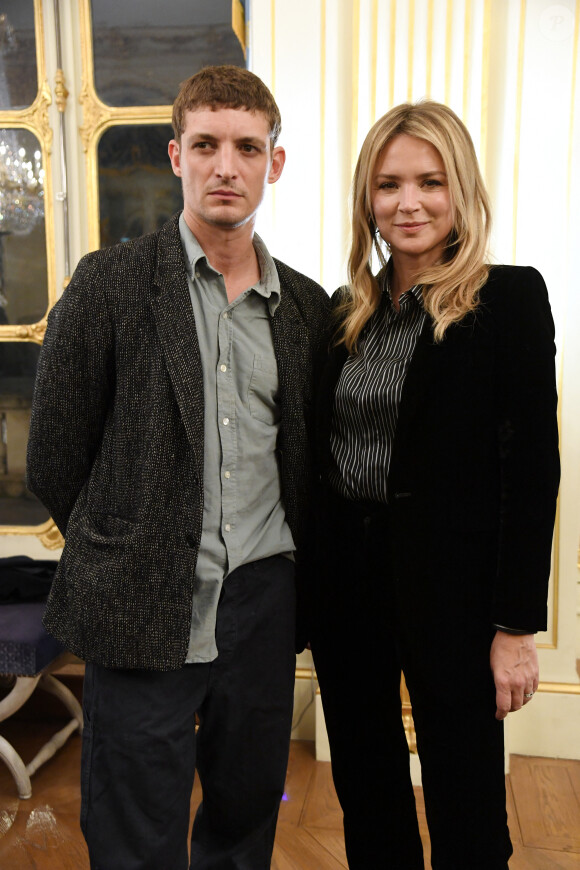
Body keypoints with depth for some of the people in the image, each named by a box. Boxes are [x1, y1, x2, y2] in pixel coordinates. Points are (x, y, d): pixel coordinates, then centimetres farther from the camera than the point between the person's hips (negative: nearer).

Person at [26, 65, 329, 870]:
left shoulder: (307, 305, 6)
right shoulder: (110, 283, -5)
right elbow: (54, 460, -1)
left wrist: (279, 565, 8)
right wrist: (120, 555, 5)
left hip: (264, 600, 4)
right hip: (144, 610, -3)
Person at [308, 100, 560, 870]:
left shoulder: (510, 298, -7)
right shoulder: (348, 310, 8)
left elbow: (533, 465, -10)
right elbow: (324, 452, 11)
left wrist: (516, 622, -12)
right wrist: (308, 582, 9)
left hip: (449, 576, -5)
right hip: (344, 573, 5)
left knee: (465, 805, 11)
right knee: (364, 785, 20)